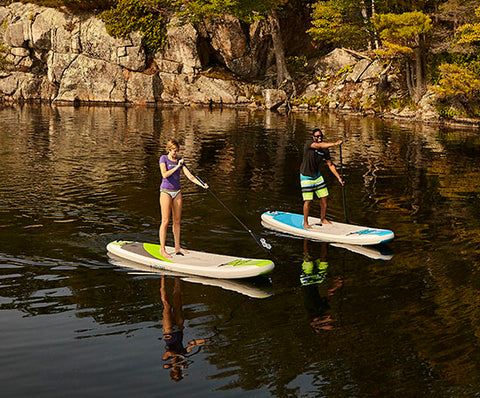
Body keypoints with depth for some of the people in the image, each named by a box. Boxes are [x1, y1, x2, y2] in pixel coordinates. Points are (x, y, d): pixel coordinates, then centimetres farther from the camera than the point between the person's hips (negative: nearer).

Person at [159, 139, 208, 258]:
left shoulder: (179, 160, 8)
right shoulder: (163, 158, -5)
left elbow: (189, 176, 3)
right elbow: (164, 174, -20)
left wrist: (202, 185, -9)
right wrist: (177, 166, -22)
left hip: (177, 192, 6)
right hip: (166, 191, -5)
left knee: (177, 221, 9)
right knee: (165, 221, -6)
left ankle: (177, 248, 18)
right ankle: (162, 249, -1)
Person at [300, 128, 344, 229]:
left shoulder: (325, 150, -2)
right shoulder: (309, 143, -19)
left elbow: (330, 164, 5)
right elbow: (319, 146, -40)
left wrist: (339, 177, -1)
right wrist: (335, 144, -49)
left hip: (317, 175, 6)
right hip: (306, 176, -6)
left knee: (324, 197, 8)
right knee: (308, 200, -7)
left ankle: (323, 219, 28)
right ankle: (305, 223, 10)